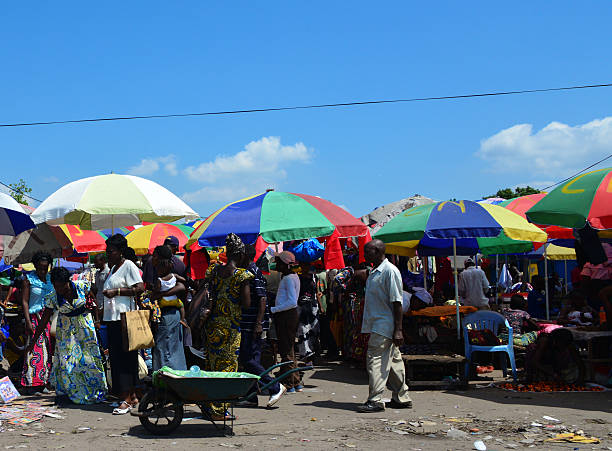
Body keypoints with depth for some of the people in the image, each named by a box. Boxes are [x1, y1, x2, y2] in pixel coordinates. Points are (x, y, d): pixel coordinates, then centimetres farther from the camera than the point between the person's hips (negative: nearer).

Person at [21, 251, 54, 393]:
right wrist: (28, 322, -13)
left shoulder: (51, 278, 12)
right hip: (35, 317, -5)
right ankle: (32, 383, -5)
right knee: (35, 349, -9)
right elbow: (24, 301, -5)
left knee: (47, 350, 2)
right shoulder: (28, 279, -2)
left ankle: (43, 382, 7)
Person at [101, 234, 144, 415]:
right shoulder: (113, 269, 22)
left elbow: (140, 288, -16)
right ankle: (132, 396, 14)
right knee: (116, 357, 8)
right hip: (112, 318, 9)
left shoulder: (129, 266, -6)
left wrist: (117, 291, -18)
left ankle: (127, 399, -10)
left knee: (124, 358, -10)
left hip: (124, 318, -9)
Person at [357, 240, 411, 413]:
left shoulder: (390, 271, -13)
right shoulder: (374, 272, 16)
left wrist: (398, 330, -19)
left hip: (384, 326, -9)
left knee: (376, 360, -11)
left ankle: (375, 400, -10)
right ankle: (401, 398, 19)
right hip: (376, 325, 9)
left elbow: (397, 302, -16)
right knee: (393, 361, 13)